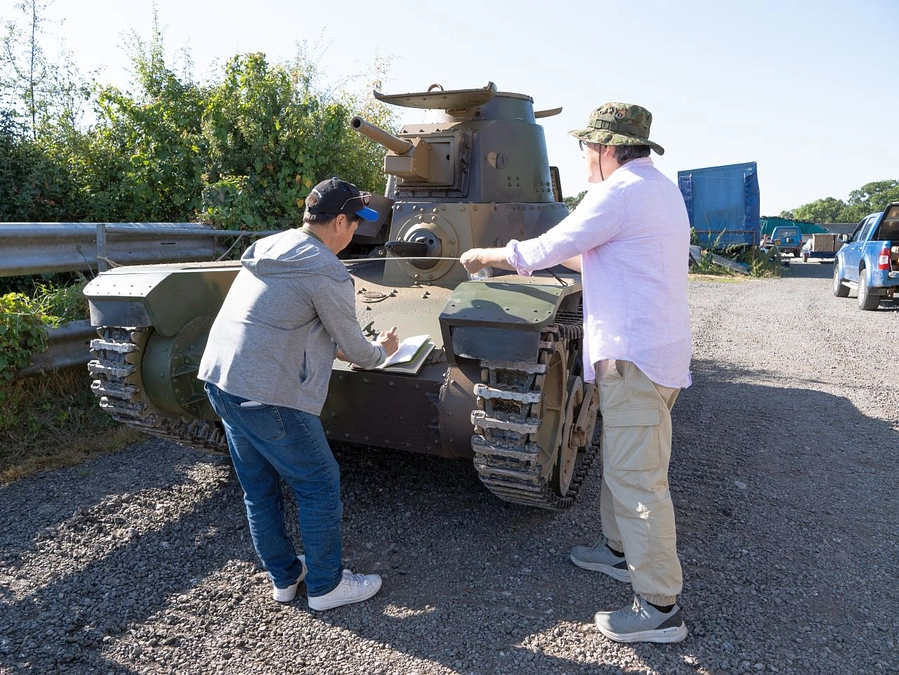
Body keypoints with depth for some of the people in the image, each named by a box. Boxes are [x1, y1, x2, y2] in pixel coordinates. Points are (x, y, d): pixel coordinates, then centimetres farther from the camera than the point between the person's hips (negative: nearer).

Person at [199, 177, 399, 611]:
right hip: (266, 395, -9)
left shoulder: (266, 249, 14)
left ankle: (283, 577, 34)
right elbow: (354, 348, -4)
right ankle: (326, 585, 21)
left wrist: (332, 347, 27)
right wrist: (381, 350, 18)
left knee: (258, 488, 18)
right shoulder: (327, 272, -13)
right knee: (319, 487, 7)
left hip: (219, 380, 9)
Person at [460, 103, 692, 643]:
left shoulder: (620, 192, -16)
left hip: (634, 356, -10)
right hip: (655, 348, 10)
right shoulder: (661, 188, 16)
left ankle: (660, 609, 7)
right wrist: (554, 255, 23)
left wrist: (487, 255, 4)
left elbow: (544, 250, -11)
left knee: (638, 480, -4)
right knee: (622, 463, 21)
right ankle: (622, 551, 38)